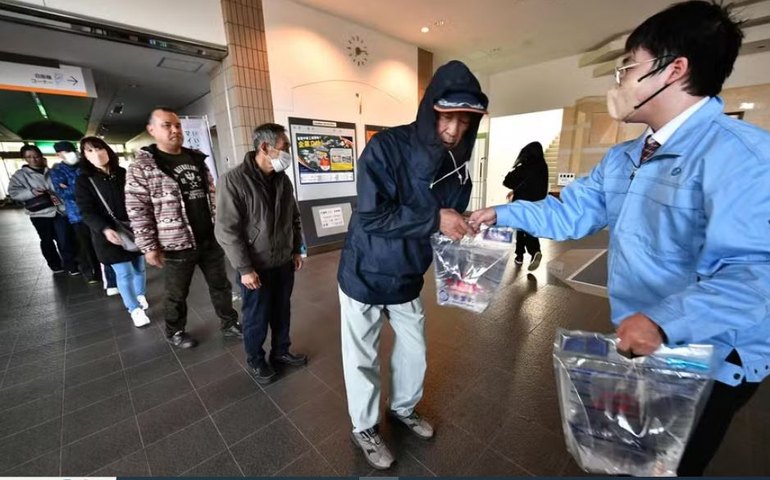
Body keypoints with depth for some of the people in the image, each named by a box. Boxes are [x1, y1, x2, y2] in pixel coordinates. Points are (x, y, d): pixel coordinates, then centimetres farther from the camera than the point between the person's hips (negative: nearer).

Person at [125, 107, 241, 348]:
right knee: (177, 295, 13)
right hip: (177, 245, -4)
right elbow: (137, 212, -9)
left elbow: (212, 196, 13)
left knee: (221, 285, 14)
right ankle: (175, 332, 36)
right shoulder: (141, 167, -7)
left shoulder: (197, 159, 9)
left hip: (210, 240, 5)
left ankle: (229, 323, 31)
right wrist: (149, 247, -12)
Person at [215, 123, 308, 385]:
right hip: (256, 266, -5)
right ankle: (256, 360, 36)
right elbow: (226, 230, -17)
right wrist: (244, 268, -17)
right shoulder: (233, 180, -16)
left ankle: (281, 351, 41)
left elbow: (294, 217, 12)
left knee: (282, 311, 19)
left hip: (284, 262, 5)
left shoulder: (283, 179, 2)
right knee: (256, 317, 12)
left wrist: (296, 250, 11)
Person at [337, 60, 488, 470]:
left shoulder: (457, 164, -2)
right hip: (365, 276, -5)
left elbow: (451, 221, 6)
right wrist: (434, 220, -29)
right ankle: (364, 429, 39)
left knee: (414, 350, 20)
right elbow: (371, 216, -27)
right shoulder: (386, 147, -20)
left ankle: (403, 408, 49)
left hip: (408, 279, 6)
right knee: (363, 358, 11)